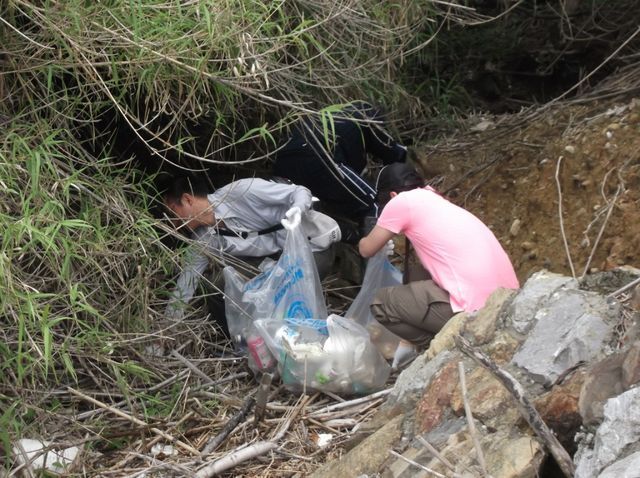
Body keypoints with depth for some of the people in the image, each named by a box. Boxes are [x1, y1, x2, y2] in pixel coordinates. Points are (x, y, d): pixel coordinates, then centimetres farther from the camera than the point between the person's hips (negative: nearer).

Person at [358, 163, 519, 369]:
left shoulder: (402, 201, 1)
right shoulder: (437, 202, 24)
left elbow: (367, 250, 12)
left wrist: (364, 241, 38)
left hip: (476, 309, -8)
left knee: (382, 303, 9)